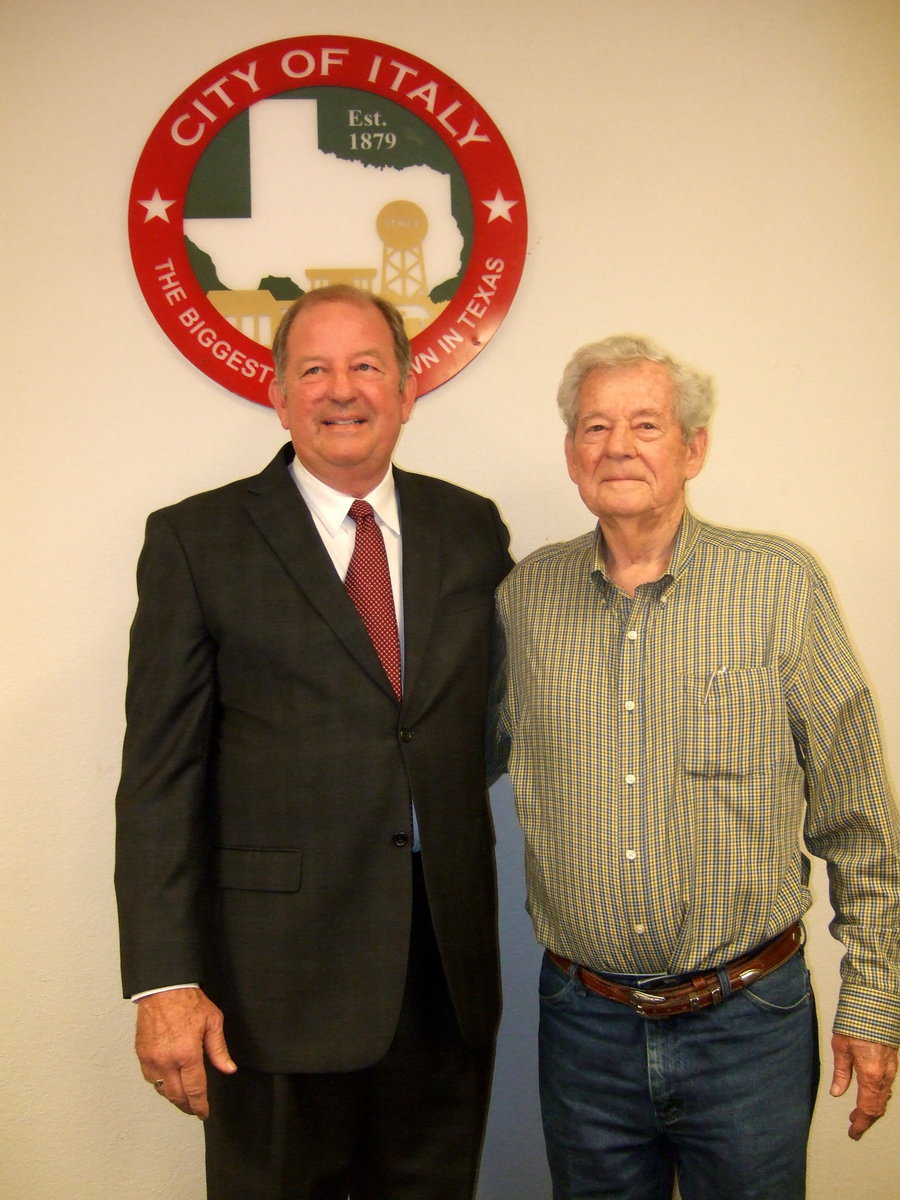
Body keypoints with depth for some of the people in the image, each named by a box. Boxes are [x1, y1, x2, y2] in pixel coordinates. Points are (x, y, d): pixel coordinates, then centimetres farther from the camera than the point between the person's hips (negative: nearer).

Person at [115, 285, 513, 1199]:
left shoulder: (472, 529, 6)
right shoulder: (196, 540, -4)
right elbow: (159, 775, -7)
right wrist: (163, 980, -12)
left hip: (450, 958, 4)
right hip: (277, 968, -3)